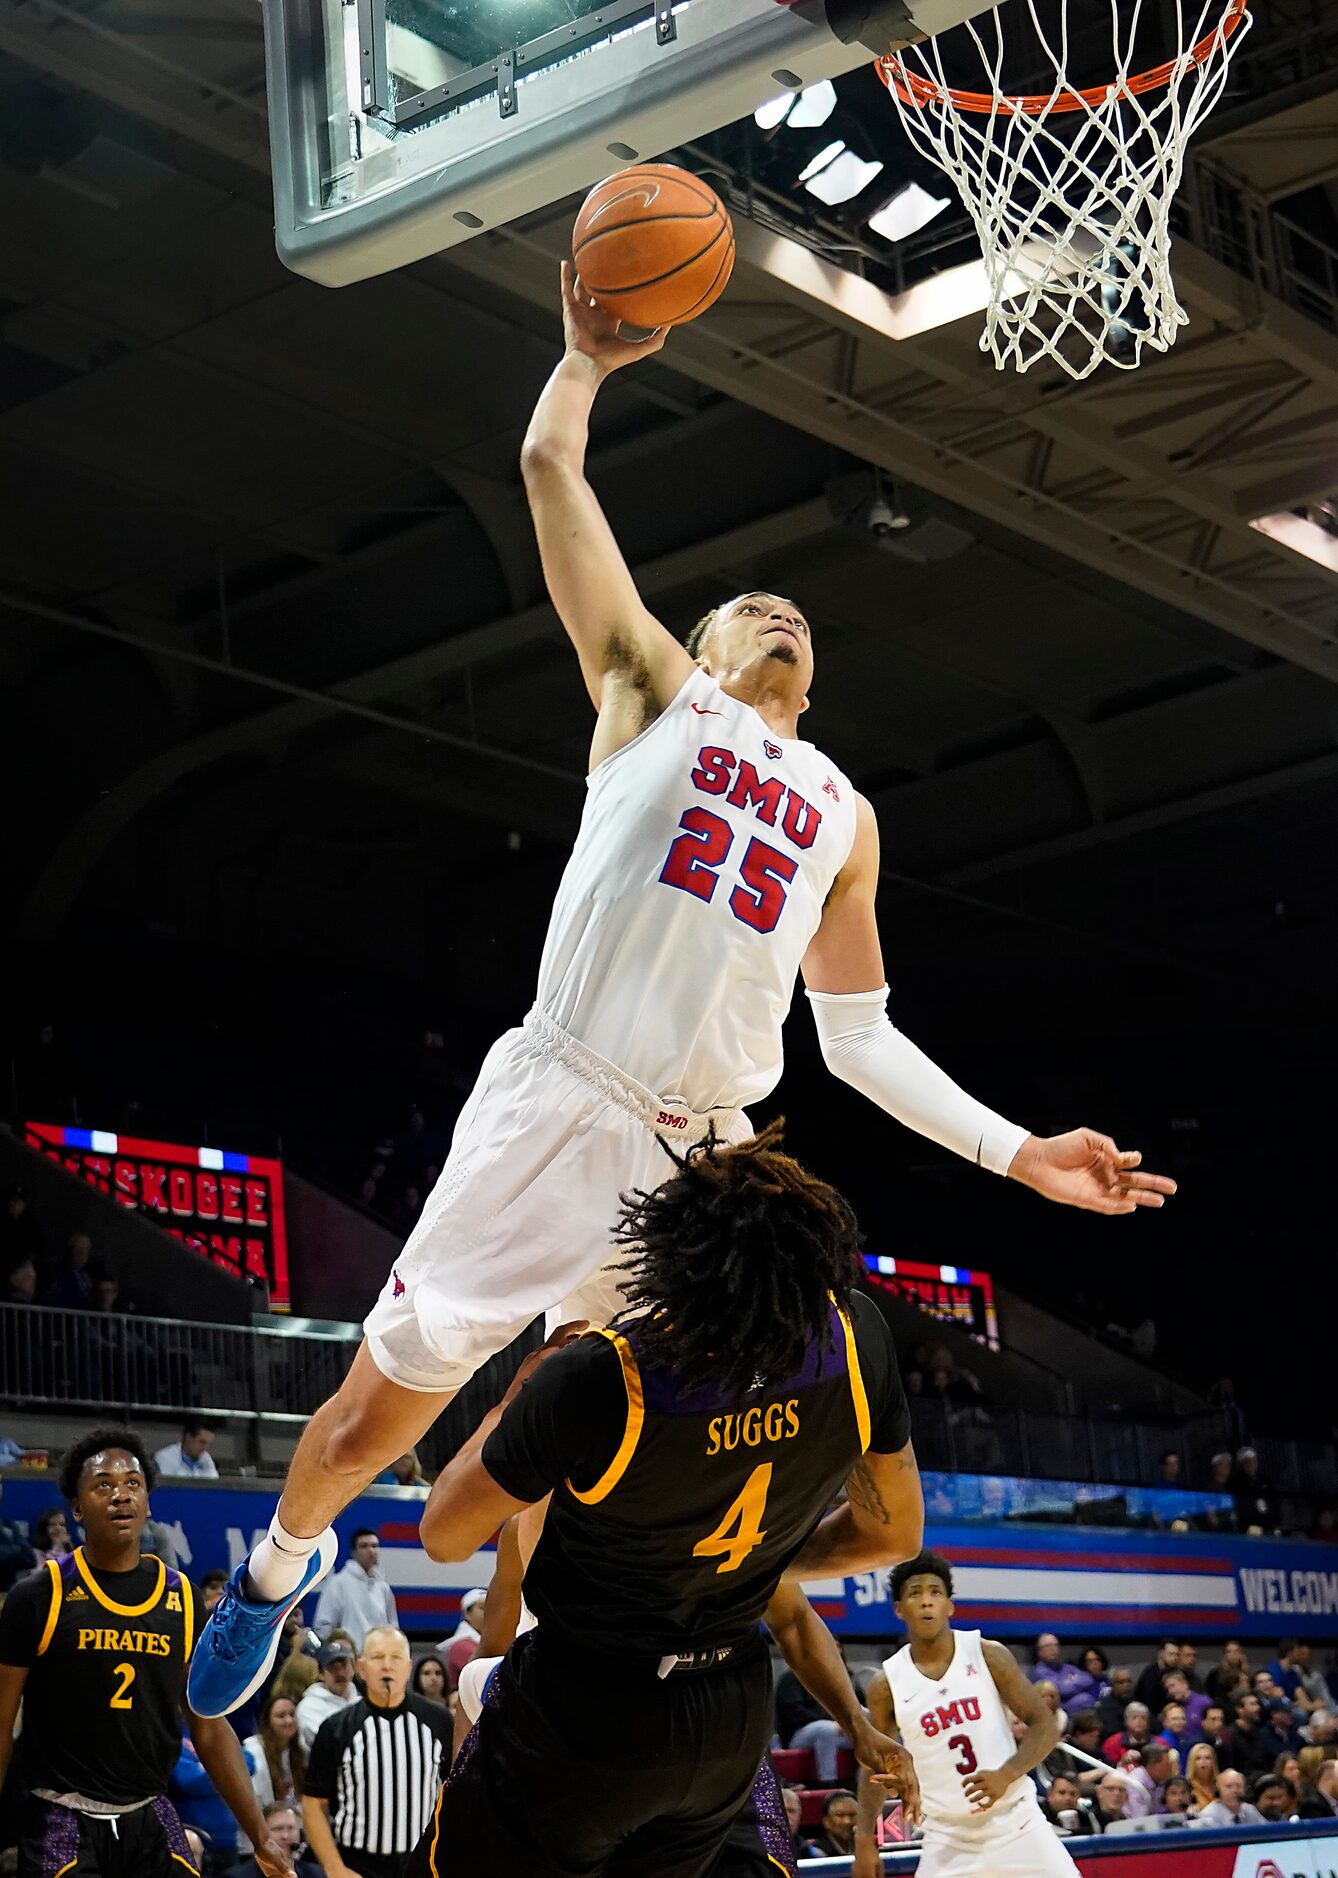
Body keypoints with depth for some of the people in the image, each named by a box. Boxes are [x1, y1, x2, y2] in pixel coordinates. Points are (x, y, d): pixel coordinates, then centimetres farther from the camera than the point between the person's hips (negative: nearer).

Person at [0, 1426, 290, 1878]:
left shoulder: (182, 1599, 6)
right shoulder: (38, 1598, -5)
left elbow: (210, 1728, 10)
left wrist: (260, 1838, 6)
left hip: (152, 1822, 4)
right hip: (63, 1823, -3)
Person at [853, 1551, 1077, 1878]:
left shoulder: (988, 1655, -5)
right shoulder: (886, 1685, -3)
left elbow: (1044, 1725, -4)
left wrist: (1006, 1775, -21)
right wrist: (865, 1840, -3)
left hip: (1016, 1824, 0)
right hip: (948, 1840, 0)